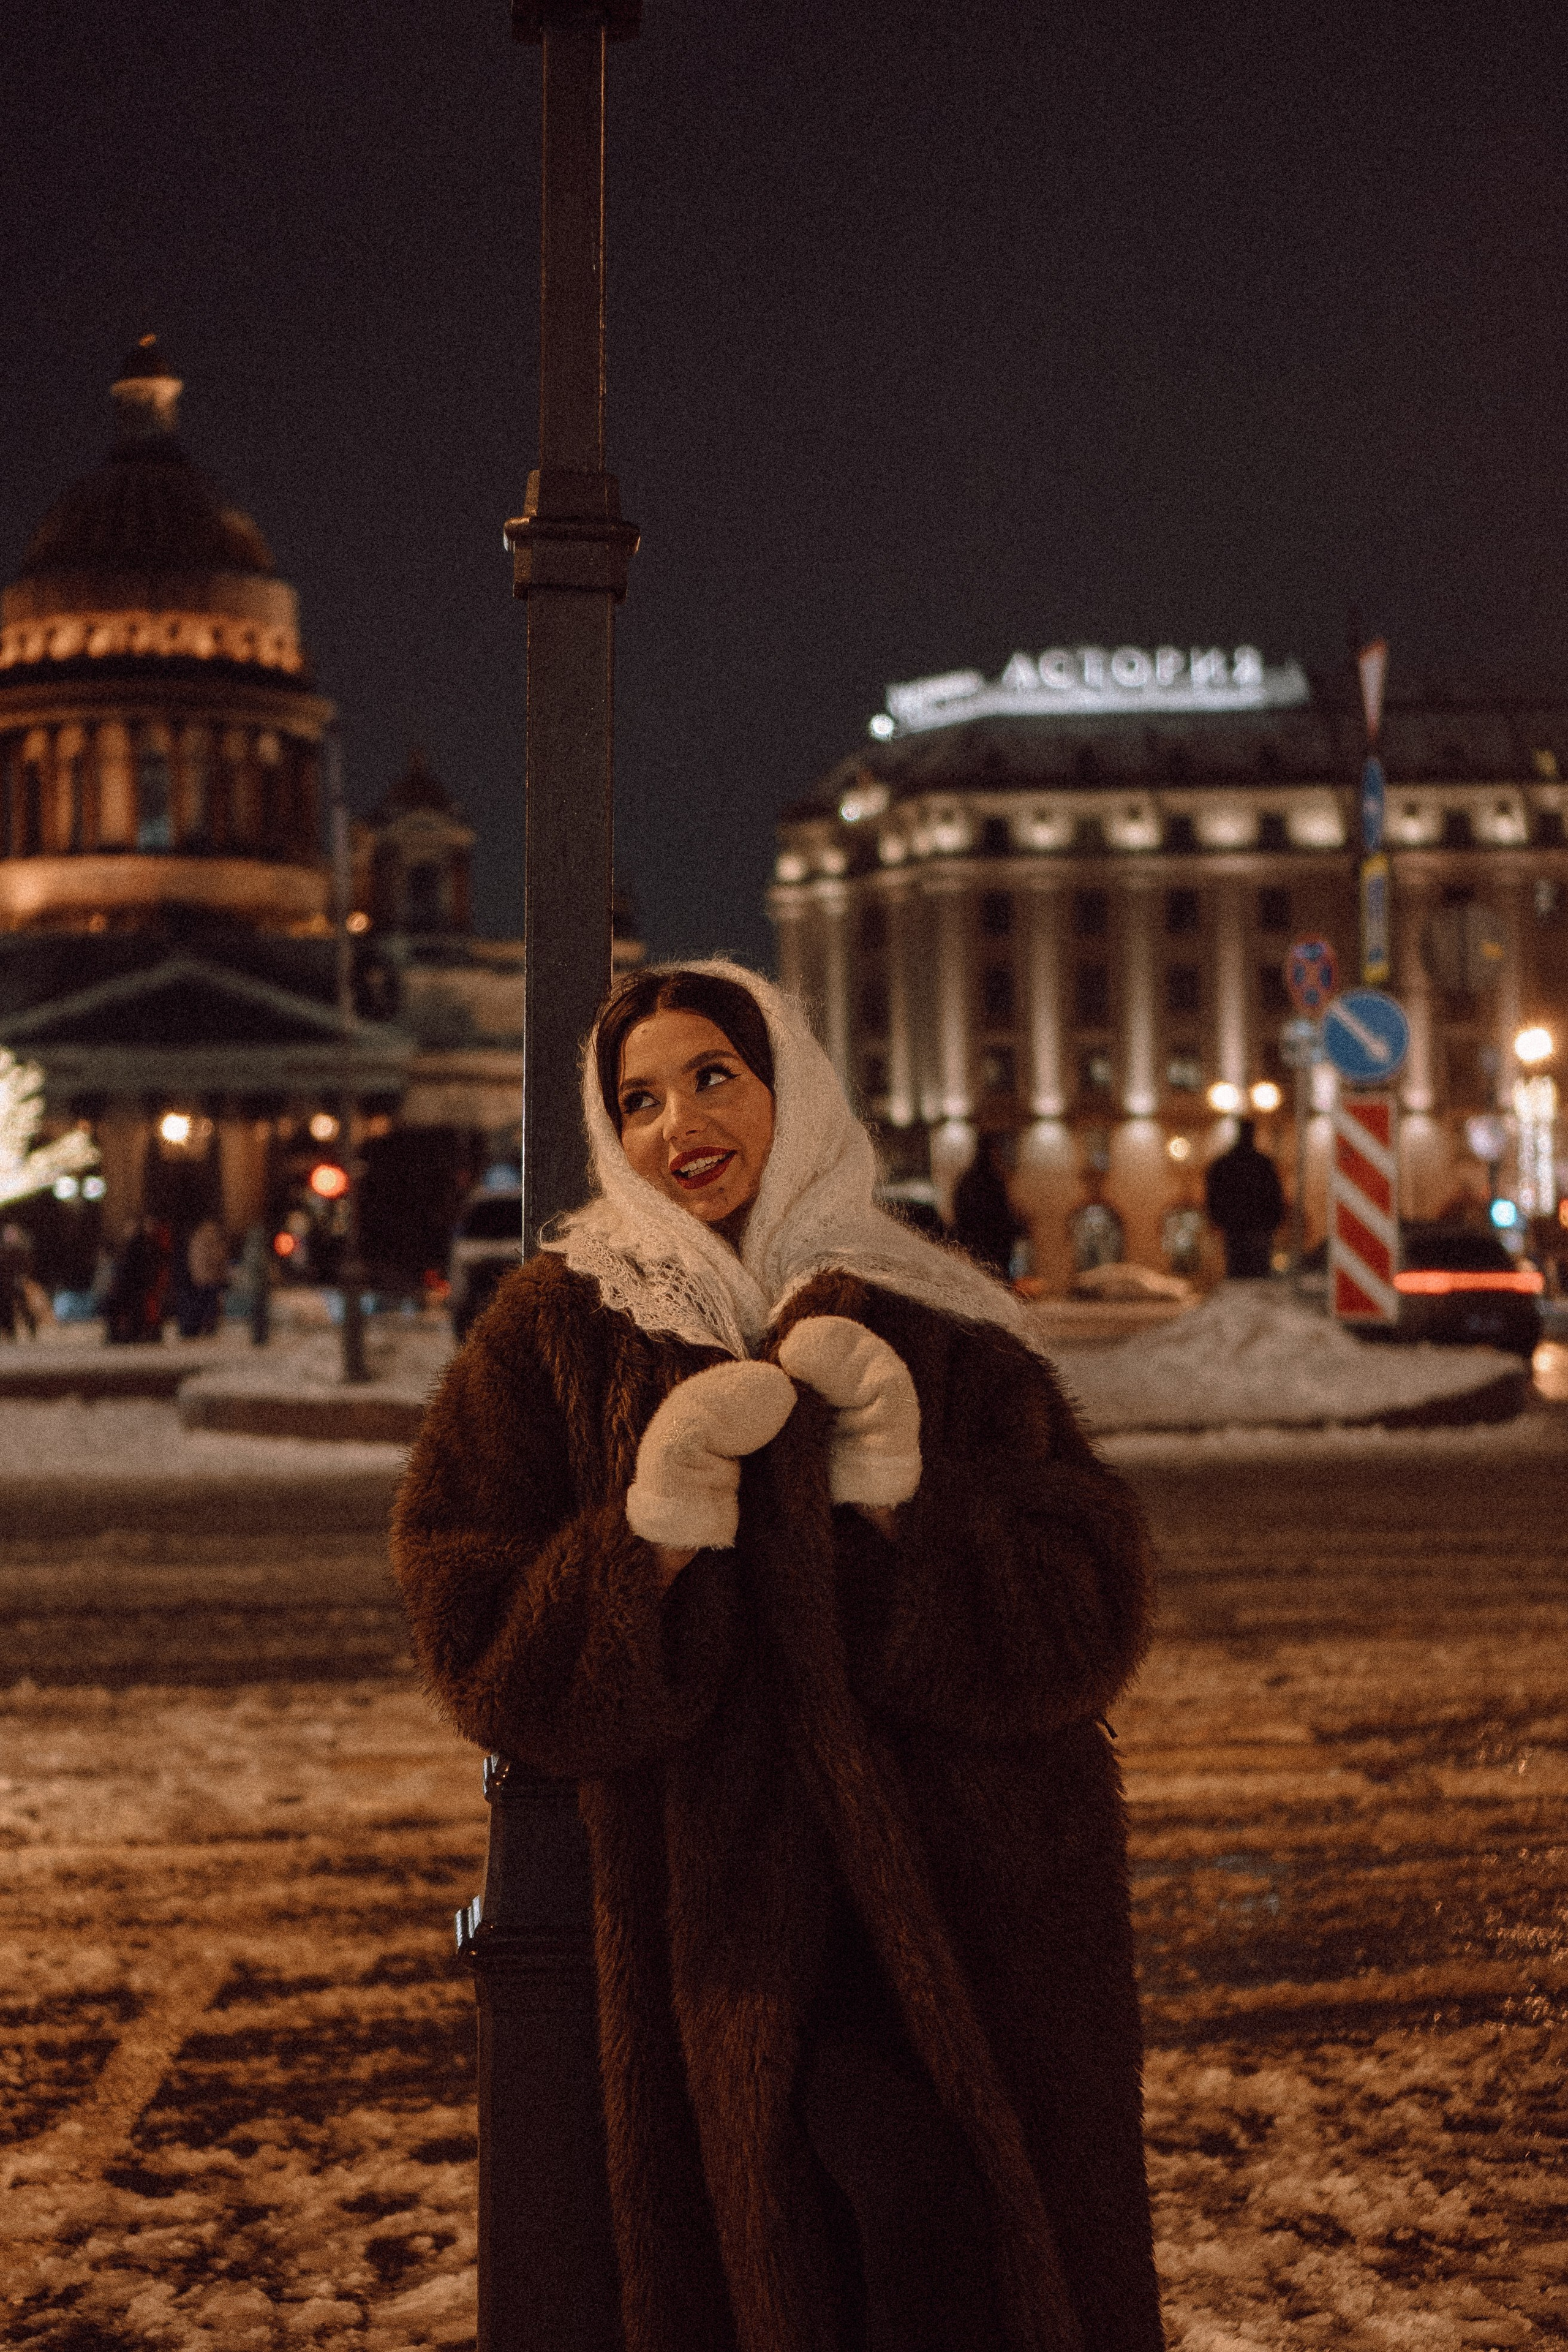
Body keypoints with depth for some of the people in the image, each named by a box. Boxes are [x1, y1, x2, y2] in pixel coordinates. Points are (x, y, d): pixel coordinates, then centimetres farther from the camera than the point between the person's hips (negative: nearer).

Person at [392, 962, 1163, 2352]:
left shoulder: (943, 1331, 5)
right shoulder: (556, 1333, 4)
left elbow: (1090, 1614, -3)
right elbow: (476, 1644, -3)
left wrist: (905, 1505, -19)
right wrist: (651, 1540, -19)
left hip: (976, 1895, 1)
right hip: (730, 1911, -1)